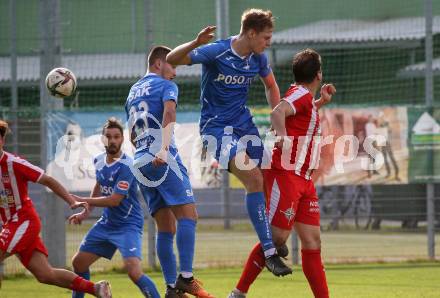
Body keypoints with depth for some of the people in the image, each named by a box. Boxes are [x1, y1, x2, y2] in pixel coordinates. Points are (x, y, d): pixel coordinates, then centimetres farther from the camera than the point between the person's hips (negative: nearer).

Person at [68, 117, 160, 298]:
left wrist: (81, 201, -17)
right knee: (79, 262, 13)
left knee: (133, 271, -27)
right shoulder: (99, 161, 2)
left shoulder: (126, 166, -22)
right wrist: (85, 212, 18)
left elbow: (114, 200, -24)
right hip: (107, 223, 8)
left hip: (128, 225, -8)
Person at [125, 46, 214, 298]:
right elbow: (169, 113, -18)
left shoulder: (133, 93, 25)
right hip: (164, 160, -7)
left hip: (140, 162, 7)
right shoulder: (166, 86, 3)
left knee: (166, 227, 7)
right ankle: (186, 278, -24)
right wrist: (164, 148, -30)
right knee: (188, 215, -12)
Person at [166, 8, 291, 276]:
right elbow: (172, 60, -20)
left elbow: (271, 86, 21)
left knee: (260, 182, -2)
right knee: (254, 179, -22)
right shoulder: (216, 52, -18)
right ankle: (269, 252, -21)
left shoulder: (258, 58, 1)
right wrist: (196, 43, -38)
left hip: (244, 123, 7)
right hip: (216, 126, -7)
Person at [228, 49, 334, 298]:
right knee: (277, 237, -11)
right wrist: (282, 136, -46)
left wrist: (321, 102, 35)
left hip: (303, 179, 10)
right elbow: (277, 112, -31)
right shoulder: (301, 94, -10)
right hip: (285, 175, -10)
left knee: (312, 241, 5)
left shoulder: (306, 97, 18)